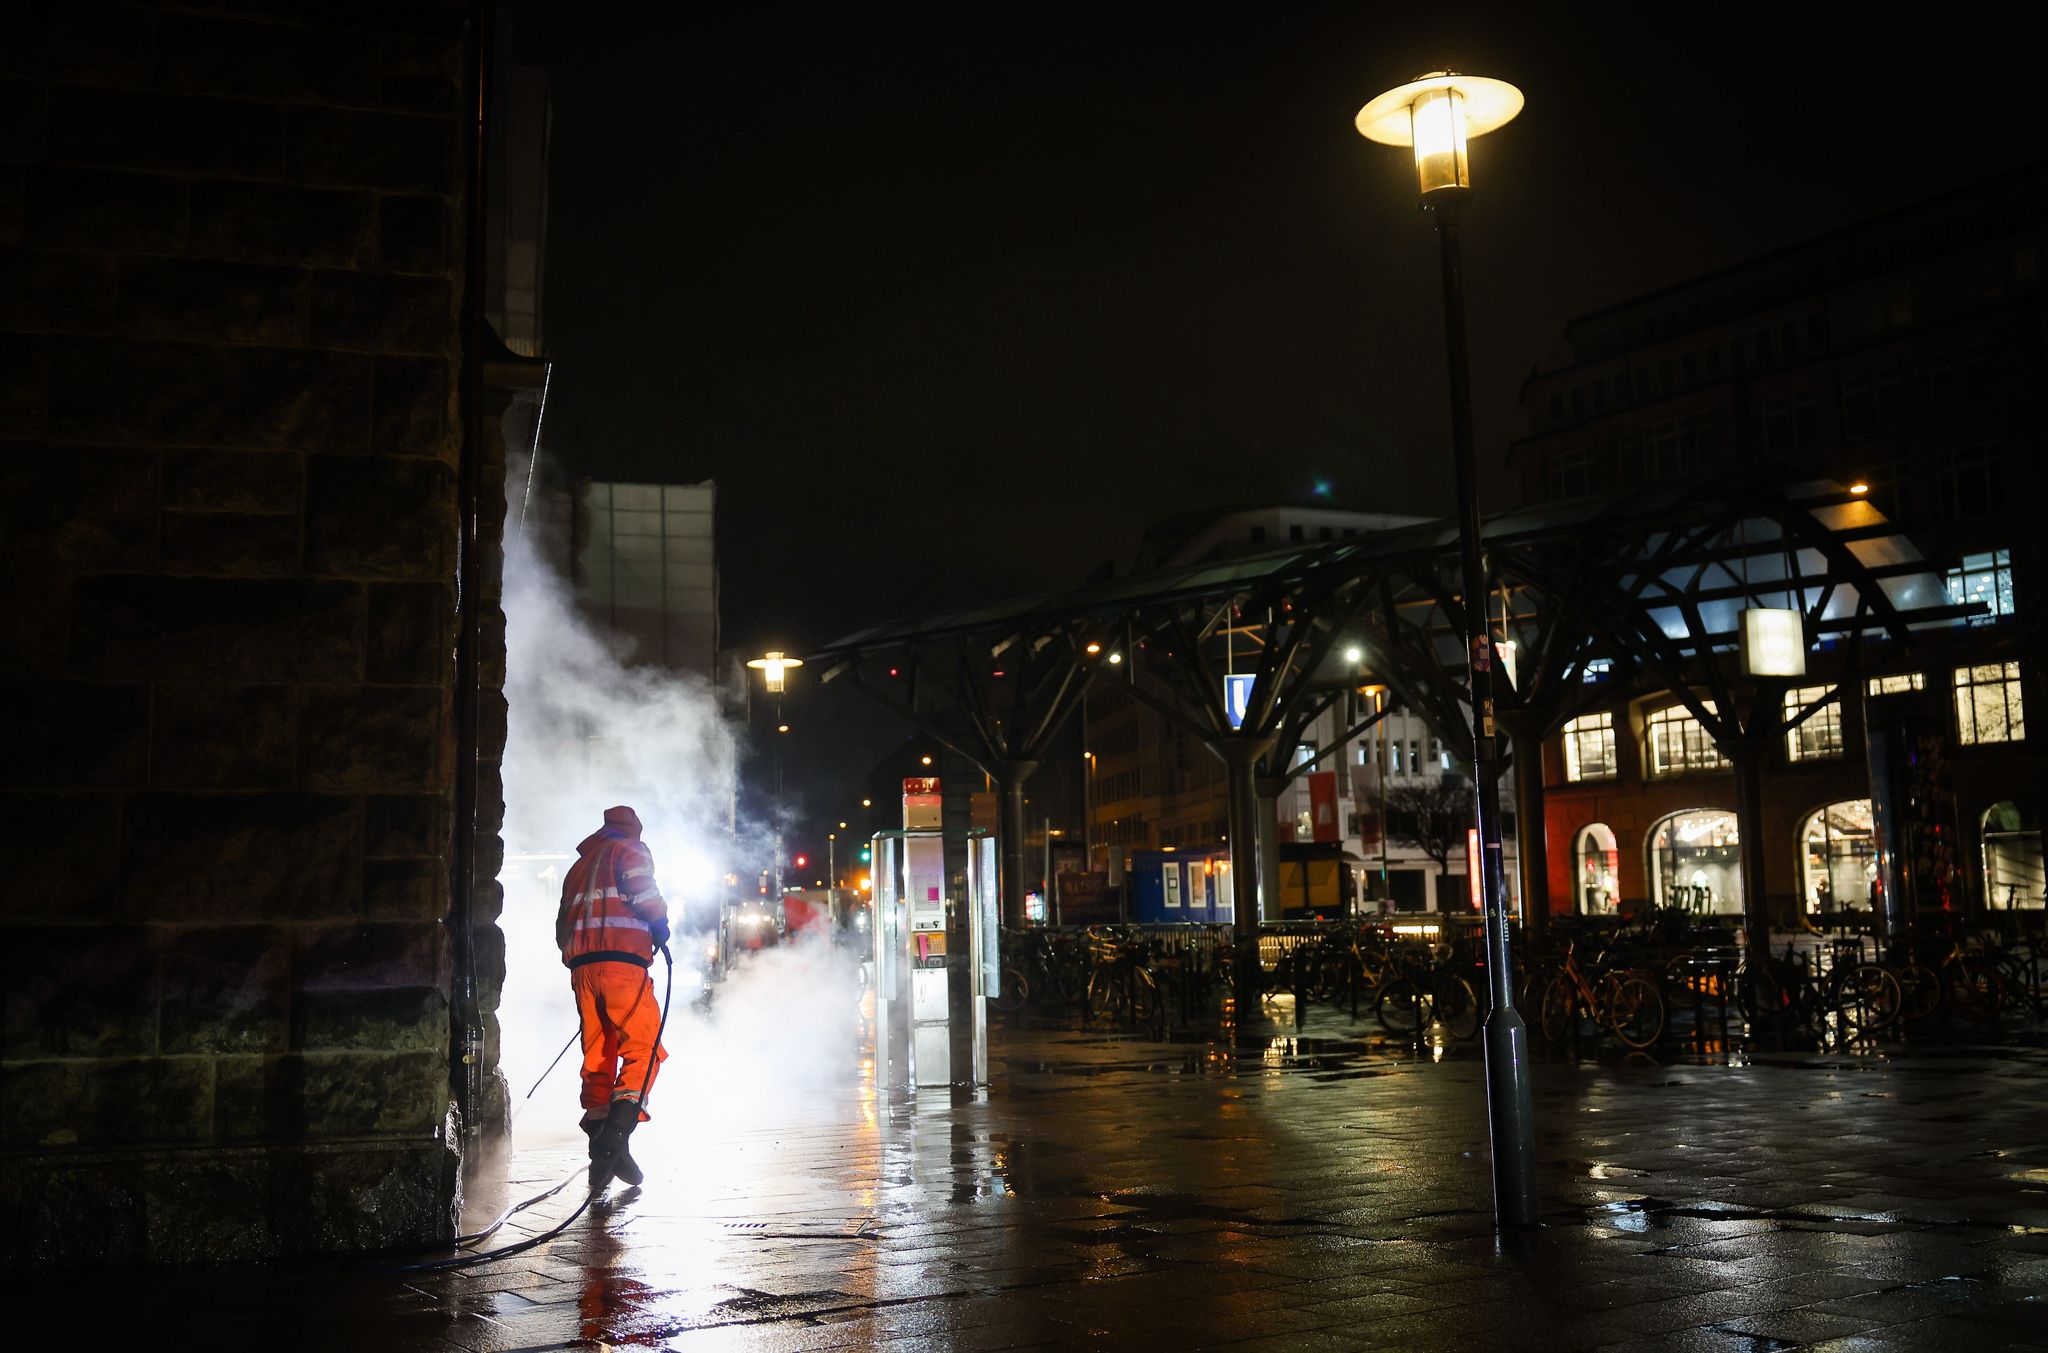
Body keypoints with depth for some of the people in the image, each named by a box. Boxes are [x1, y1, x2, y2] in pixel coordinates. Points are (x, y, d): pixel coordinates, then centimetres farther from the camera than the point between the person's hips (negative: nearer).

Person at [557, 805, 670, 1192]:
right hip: (623, 962, -7)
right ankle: (616, 1134, -26)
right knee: (643, 1049, -10)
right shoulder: (629, 850, 7)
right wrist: (660, 925, 4)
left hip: (582, 967, 7)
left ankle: (600, 1146, 5)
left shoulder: (579, 866, 28)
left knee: (597, 1057, 9)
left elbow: (563, 927, 26)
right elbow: (642, 891, -11)